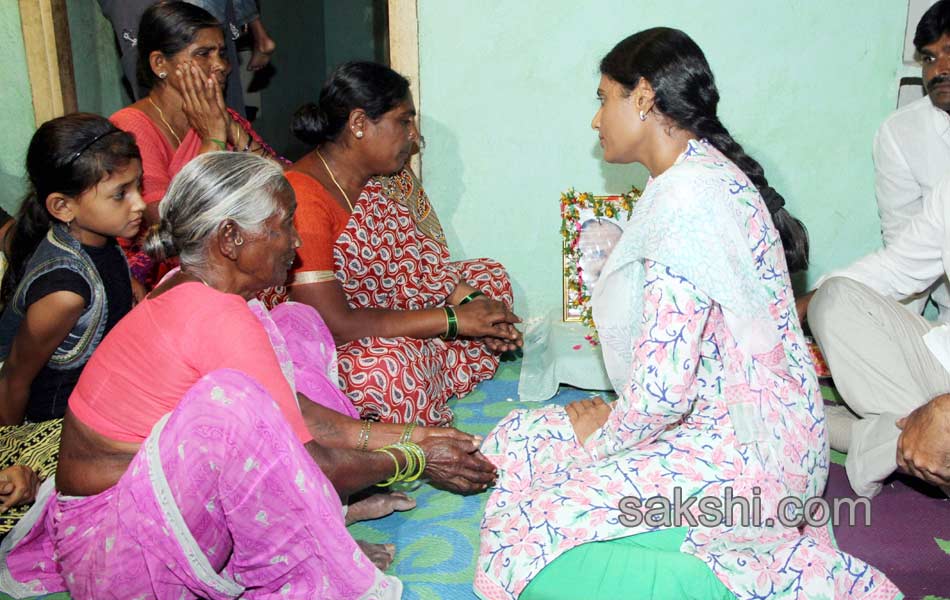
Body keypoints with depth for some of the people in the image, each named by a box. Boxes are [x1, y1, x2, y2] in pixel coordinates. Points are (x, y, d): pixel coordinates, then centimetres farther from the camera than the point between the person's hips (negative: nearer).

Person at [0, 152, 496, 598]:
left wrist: (409, 435, 3)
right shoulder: (219, 318, -27)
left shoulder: (188, 293, 2)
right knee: (229, 398, -38)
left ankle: (329, 509, 0)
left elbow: (300, 413, 6)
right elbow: (309, 464, -22)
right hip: (111, 558, -9)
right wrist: (413, 461, -7)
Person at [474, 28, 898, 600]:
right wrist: (615, 419, 10)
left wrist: (606, 435, -6)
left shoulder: (687, 196, -22)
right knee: (517, 439, 11)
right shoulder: (706, 174, 11)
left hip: (740, 453, -11)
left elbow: (662, 388, -26)